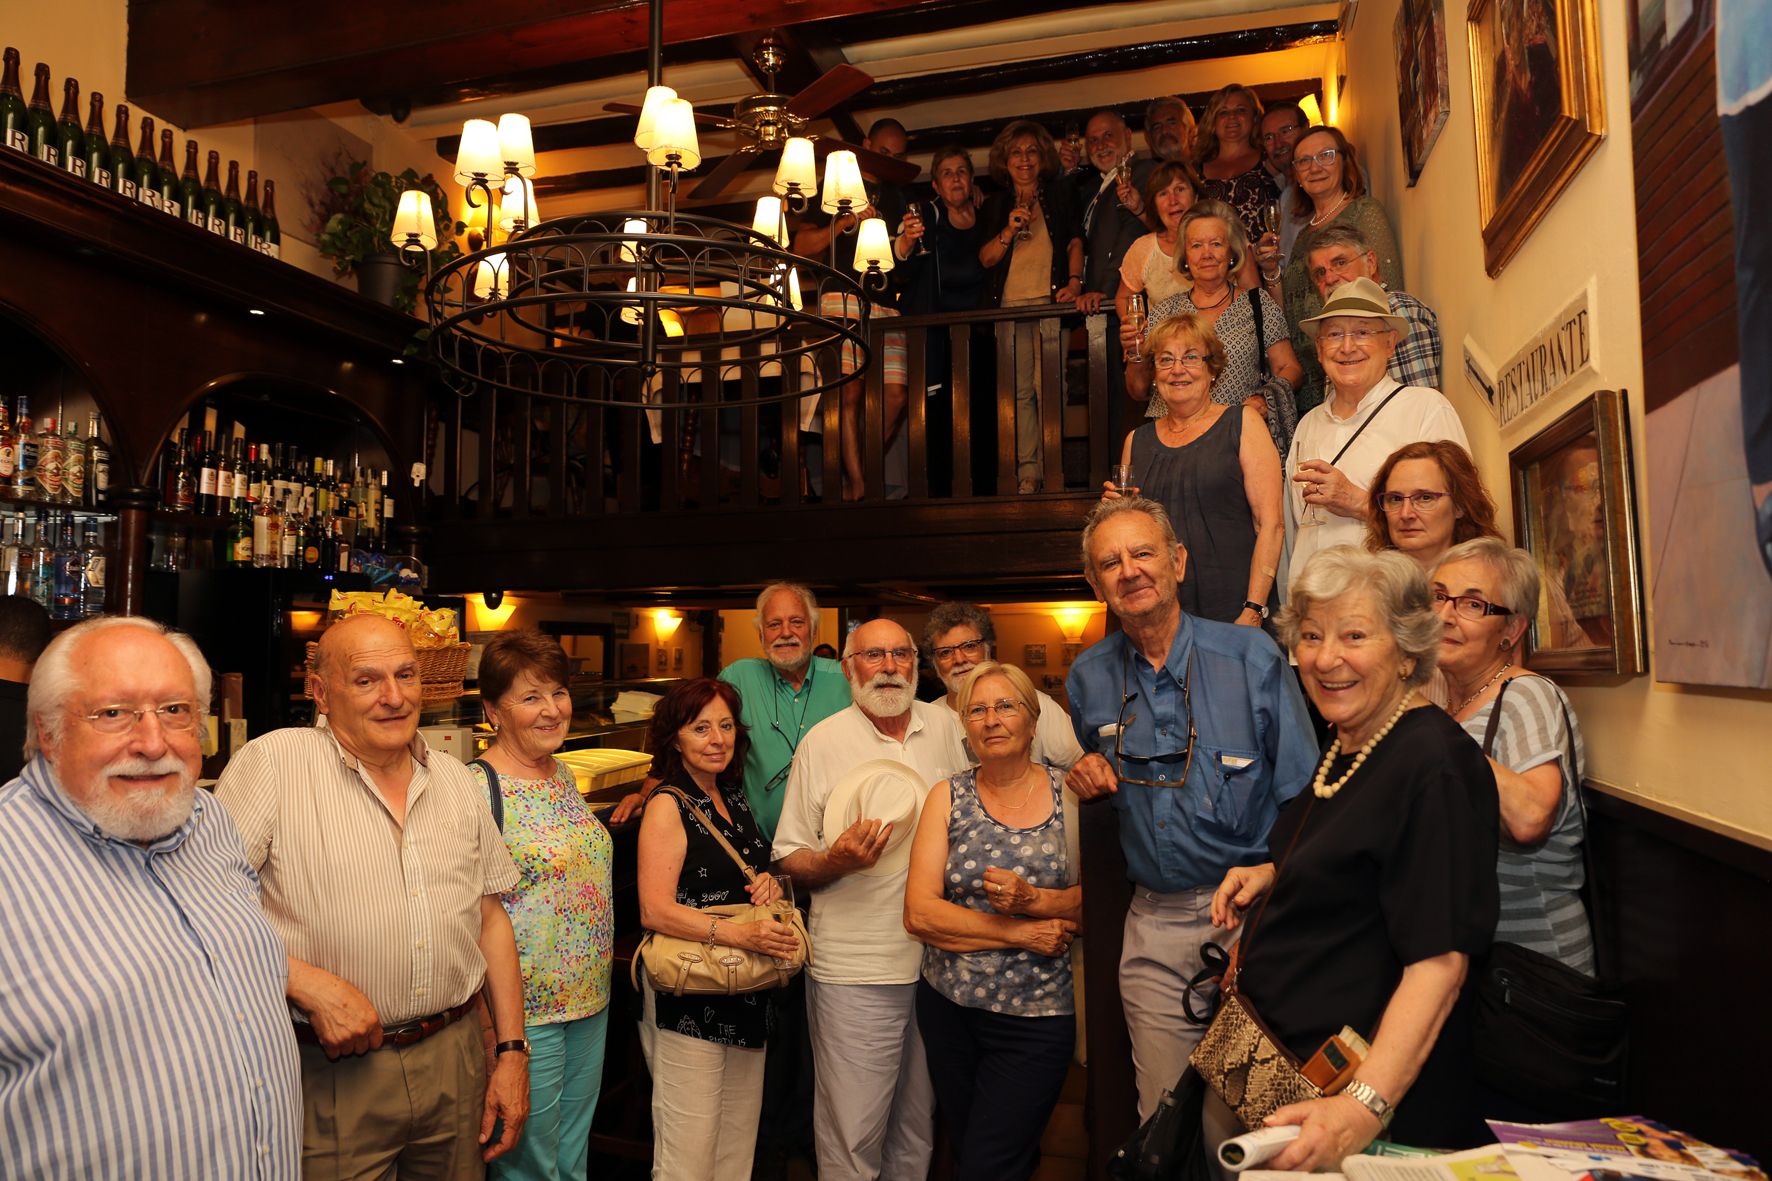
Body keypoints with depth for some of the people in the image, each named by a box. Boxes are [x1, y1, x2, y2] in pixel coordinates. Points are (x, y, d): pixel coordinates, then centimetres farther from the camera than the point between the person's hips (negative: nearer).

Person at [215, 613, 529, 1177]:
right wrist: (312, 986, -20)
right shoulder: (273, 762, -11)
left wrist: (512, 1051, 7)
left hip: (456, 1060, 5)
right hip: (330, 1075, -5)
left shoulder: (458, 782, 6)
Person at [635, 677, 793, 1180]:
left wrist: (769, 884, 1)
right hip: (688, 1001, -7)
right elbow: (655, 911, -18)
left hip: (748, 997, 7)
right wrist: (739, 935, -29)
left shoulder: (735, 797, 10)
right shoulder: (668, 805, -10)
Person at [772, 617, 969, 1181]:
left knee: (920, 1123, 18)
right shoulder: (821, 743, -5)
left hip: (940, 959, 4)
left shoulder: (945, 727, 4)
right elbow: (789, 860, -4)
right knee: (852, 1134, 3)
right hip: (856, 970, -3)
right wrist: (835, 861, -22)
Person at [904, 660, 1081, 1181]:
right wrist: (1021, 933, -15)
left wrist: (1033, 899, -22)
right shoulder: (947, 798, -1)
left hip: (1036, 1017, -2)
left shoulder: (1069, 792, -3)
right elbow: (919, 912, -10)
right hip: (948, 1007, 3)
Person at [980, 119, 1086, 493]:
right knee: (1019, 391, -3)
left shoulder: (1058, 194, 15)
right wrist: (1008, 232, -6)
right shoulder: (995, 204, 18)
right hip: (1009, 305, 2)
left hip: (1051, 300, -2)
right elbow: (985, 258, 12)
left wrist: (1074, 281, -7)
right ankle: (1027, 471, -2)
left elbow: (1075, 240, 9)